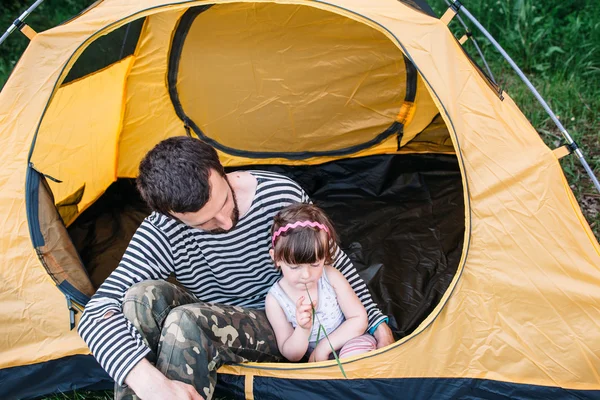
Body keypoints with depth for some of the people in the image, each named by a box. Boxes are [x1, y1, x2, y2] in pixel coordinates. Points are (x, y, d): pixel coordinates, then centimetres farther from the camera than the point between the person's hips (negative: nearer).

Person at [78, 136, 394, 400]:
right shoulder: (162, 234, -22)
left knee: (187, 321, -33)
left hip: (276, 326, -2)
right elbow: (96, 313, -30)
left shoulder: (282, 195, -20)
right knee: (142, 296, -29)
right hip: (211, 327, 2)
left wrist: (376, 322, 1)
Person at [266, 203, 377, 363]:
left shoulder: (331, 277, -13)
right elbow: (292, 355, -7)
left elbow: (359, 318, -9)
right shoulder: (275, 300, -13)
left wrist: (324, 346, -16)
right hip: (314, 361, 1)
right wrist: (303, 329, -28)